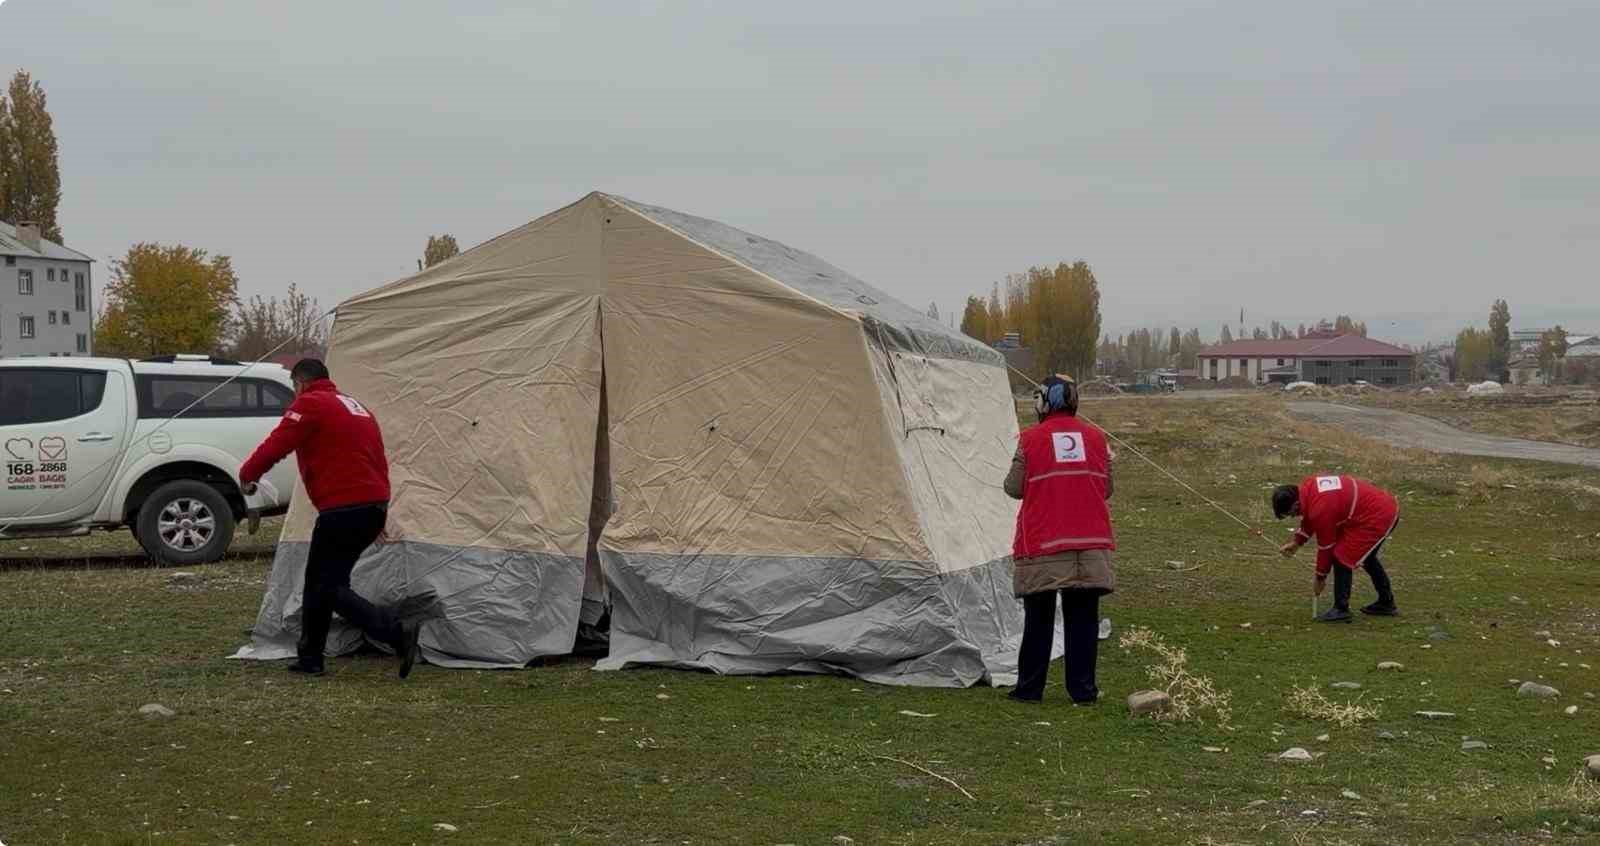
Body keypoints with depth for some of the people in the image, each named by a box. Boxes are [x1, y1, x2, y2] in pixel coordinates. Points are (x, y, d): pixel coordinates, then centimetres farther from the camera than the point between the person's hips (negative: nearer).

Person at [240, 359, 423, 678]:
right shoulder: (358, 408, 23)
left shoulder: (309, 405, -4)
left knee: (327, 587, -5)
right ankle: (310, 658, 22)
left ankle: (396, 630, -19)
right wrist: (379, 514, 28)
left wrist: (247, 475, 9)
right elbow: (377, 462, 24)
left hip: (342, 509, -9)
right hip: (374, 507, 9)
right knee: (320, 580, 17)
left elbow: (276, 445, -9)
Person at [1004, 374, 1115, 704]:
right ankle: (1083, 689, 8)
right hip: (1090, 545, 2)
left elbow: (1015, 488, -2)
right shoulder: (1095, 437, 5)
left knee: (1039, 618, 7)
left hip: (1042, 545, -2)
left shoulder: (1030, 439, -5)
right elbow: (1106, 488, 11)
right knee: (1082, 618, 7)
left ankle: (1029, 688, 12)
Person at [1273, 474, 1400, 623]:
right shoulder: (1307, 487, 0)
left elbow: (1326, 546, -13)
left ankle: (1341, 610, 0)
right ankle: (1386, 603, 39)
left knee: (1342, 557, -8)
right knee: (1365, 555, 28)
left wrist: (1320, 578, -1)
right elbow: (1309, 519, 21)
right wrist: (1297, 542, 18)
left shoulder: (1320, 508, -26)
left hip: (1378, 517, -10)